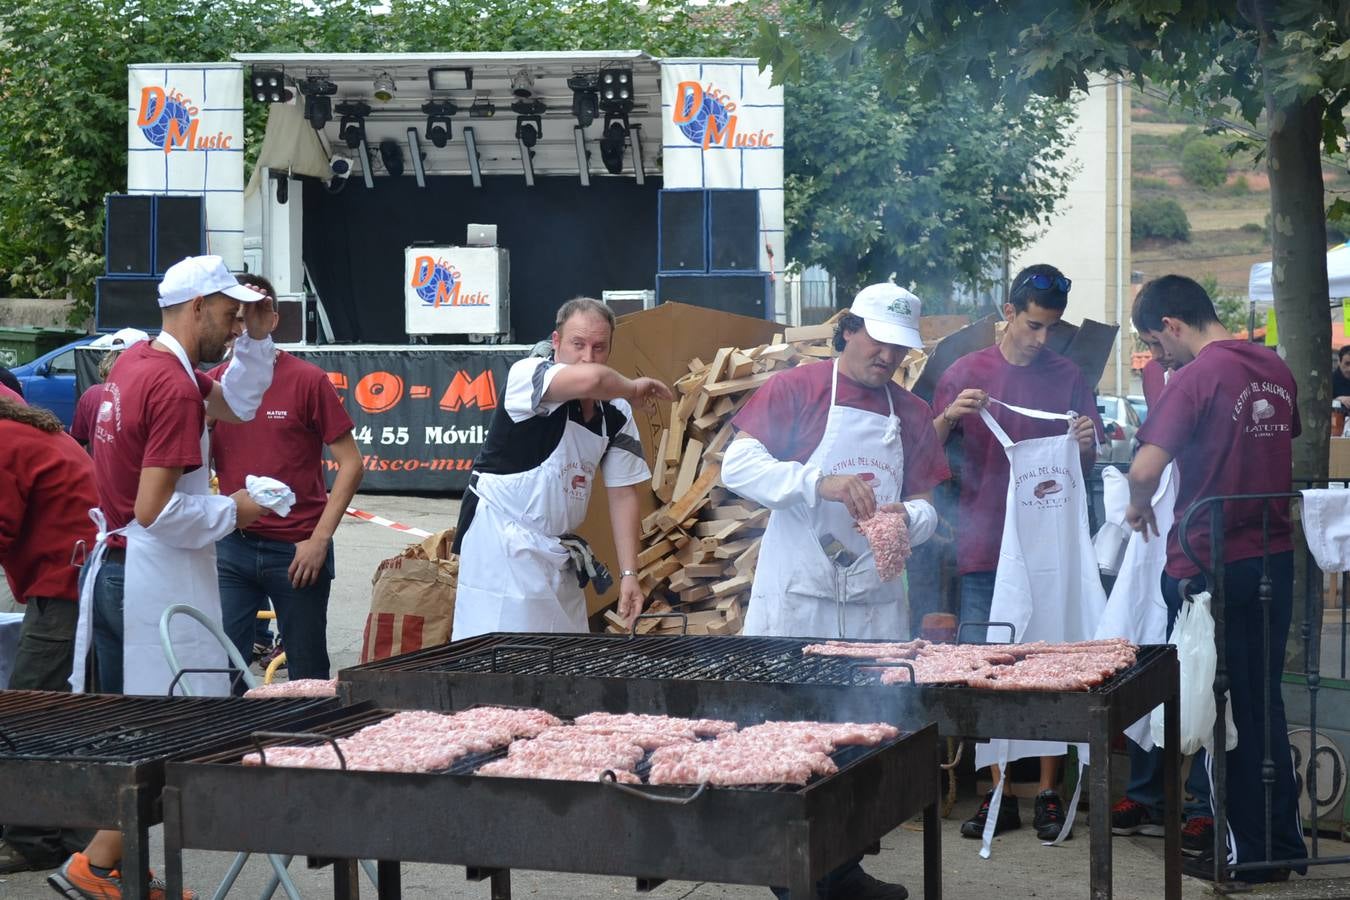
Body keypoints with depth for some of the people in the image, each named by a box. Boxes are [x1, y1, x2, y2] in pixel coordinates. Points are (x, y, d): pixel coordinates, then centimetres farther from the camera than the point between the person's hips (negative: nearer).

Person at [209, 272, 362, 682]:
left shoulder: (307, 380, -6)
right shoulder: (212, 385, 5)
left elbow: (350, 463, -6)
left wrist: (320, 539, -12)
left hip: (297, 551, -3)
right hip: (231, 547, 3)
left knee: (308, 676, 6)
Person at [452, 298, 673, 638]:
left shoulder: (616, 415, 4)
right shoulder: (527, 375, -17)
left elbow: (623, 494, 6)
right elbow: (589, 379, -38)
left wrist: (629, 574, 0)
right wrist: (633, 387, -17)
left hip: (558, 549, 7)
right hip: (501, 541, -7)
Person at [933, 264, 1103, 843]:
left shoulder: (1069, 379, 7)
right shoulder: (967, 373, 4)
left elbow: (1087, 469, 10)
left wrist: (1084, 444, -13)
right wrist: (949, 416, -15)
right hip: (984, 546, 0)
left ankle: (1048, 793, 9)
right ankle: (1000, 794, 9)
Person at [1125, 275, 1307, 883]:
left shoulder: (1196, 378, -17)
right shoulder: (1275, 370, 6)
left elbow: (1145, 468, -24)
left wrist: (1139, 508, -5)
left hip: (1211, 566, -7)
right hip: (1274, 556, 7)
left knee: (1225, 710, 4)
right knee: (1265, 703, 16)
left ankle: (1248, 851, 10)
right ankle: (1285, 840, 21)